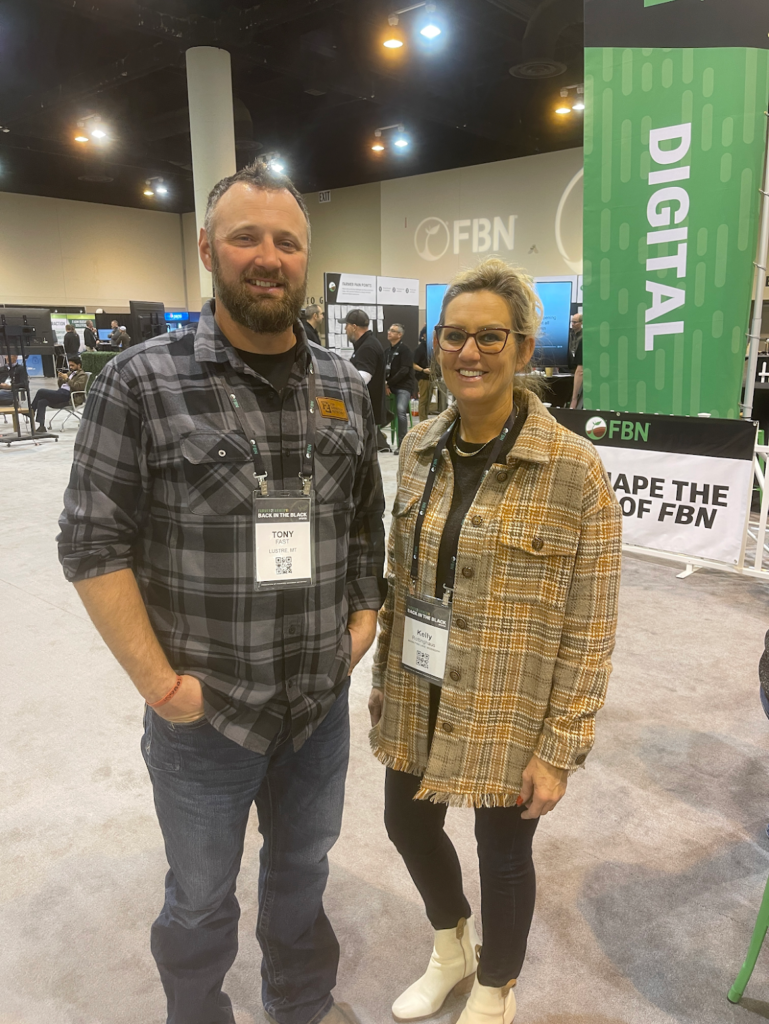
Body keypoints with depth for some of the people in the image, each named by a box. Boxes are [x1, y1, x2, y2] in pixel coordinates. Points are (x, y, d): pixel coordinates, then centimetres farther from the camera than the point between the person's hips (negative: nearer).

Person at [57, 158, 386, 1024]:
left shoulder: (344, 387, 1)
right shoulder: (141, 383, -12)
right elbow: (93, 545, -12)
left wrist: (365, 611, 1)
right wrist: (161, 683, -14)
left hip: (322, 703, 4)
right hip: (203, 714, -3)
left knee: (303, 870, 27)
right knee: (201, 898, 19)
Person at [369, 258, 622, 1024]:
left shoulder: (574, 469, -17)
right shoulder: (419, 448, -1)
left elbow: (590, 631, -14)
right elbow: (401, 578, 7)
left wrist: (560, 750, -12)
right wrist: (384, 679, 11)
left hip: (509, 716, -5)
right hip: (419, 701, 6)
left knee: (502, 852, 15)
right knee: (408, 824, 21)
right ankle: (451, 951, 55)